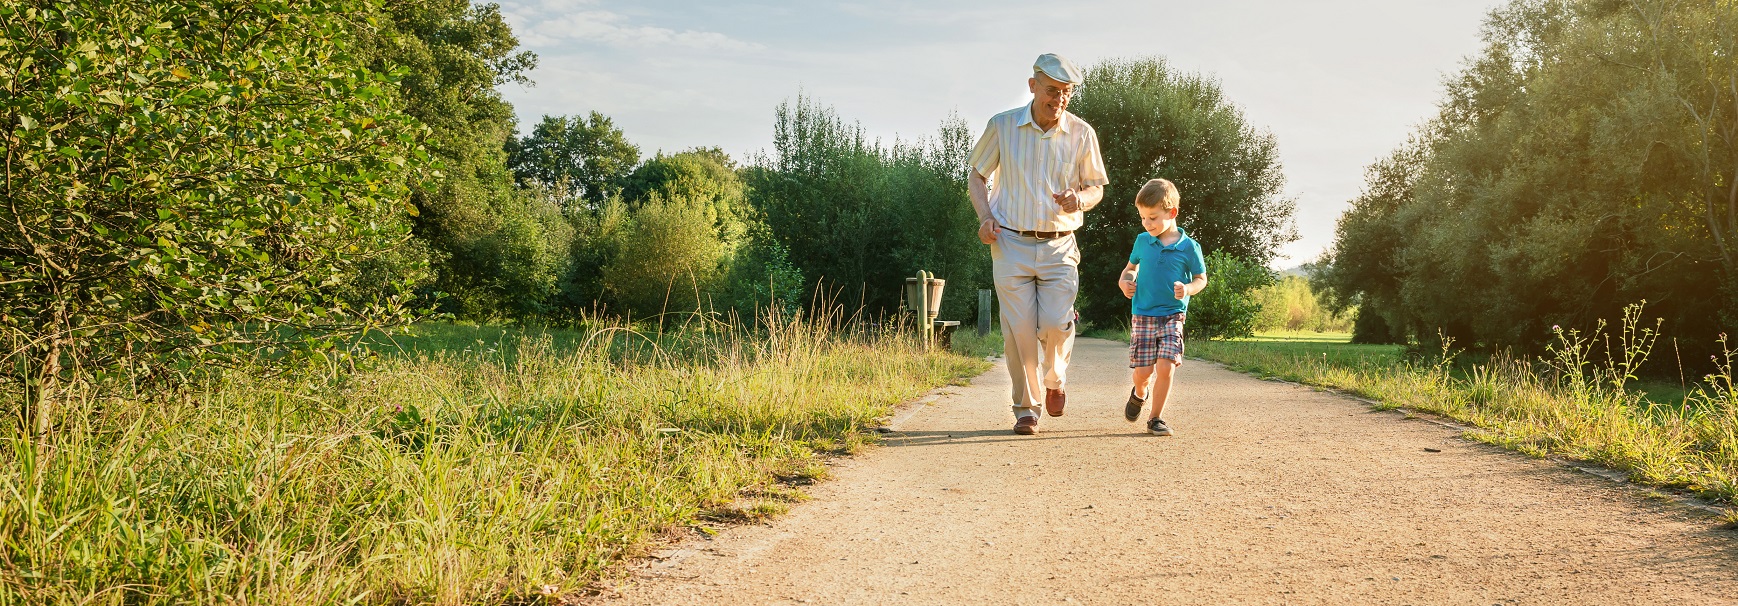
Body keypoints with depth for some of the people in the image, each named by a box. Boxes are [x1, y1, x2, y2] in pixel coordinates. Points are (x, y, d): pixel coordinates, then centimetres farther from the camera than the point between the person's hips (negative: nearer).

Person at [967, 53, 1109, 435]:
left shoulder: (1082, 134, 0)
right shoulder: (1002, 126, -2)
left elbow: (1096, 188, 10)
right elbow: (977, 175, 10)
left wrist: (1080, 199, -15)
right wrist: (985, 217, -7)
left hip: (1059, 247, 0)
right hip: (1011, 244, 0)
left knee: (1056, 324, -11)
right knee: (1018, 330, -3)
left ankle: (1054, 378, 22)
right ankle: (1026, 408, 13)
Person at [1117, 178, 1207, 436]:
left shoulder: (1188, 246, -3)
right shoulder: (1142, 241, 5)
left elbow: (1201, 279, 5)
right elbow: (1131, 267, 20)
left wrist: (1187, 289, -16)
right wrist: (1125, 282, -2)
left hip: (1173, 316, -2)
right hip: (1143, 315, 2)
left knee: (1165, 367, -14)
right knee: (1143, 371, -3)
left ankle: (1156, 418, 3)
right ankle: (1139, 394, 34)